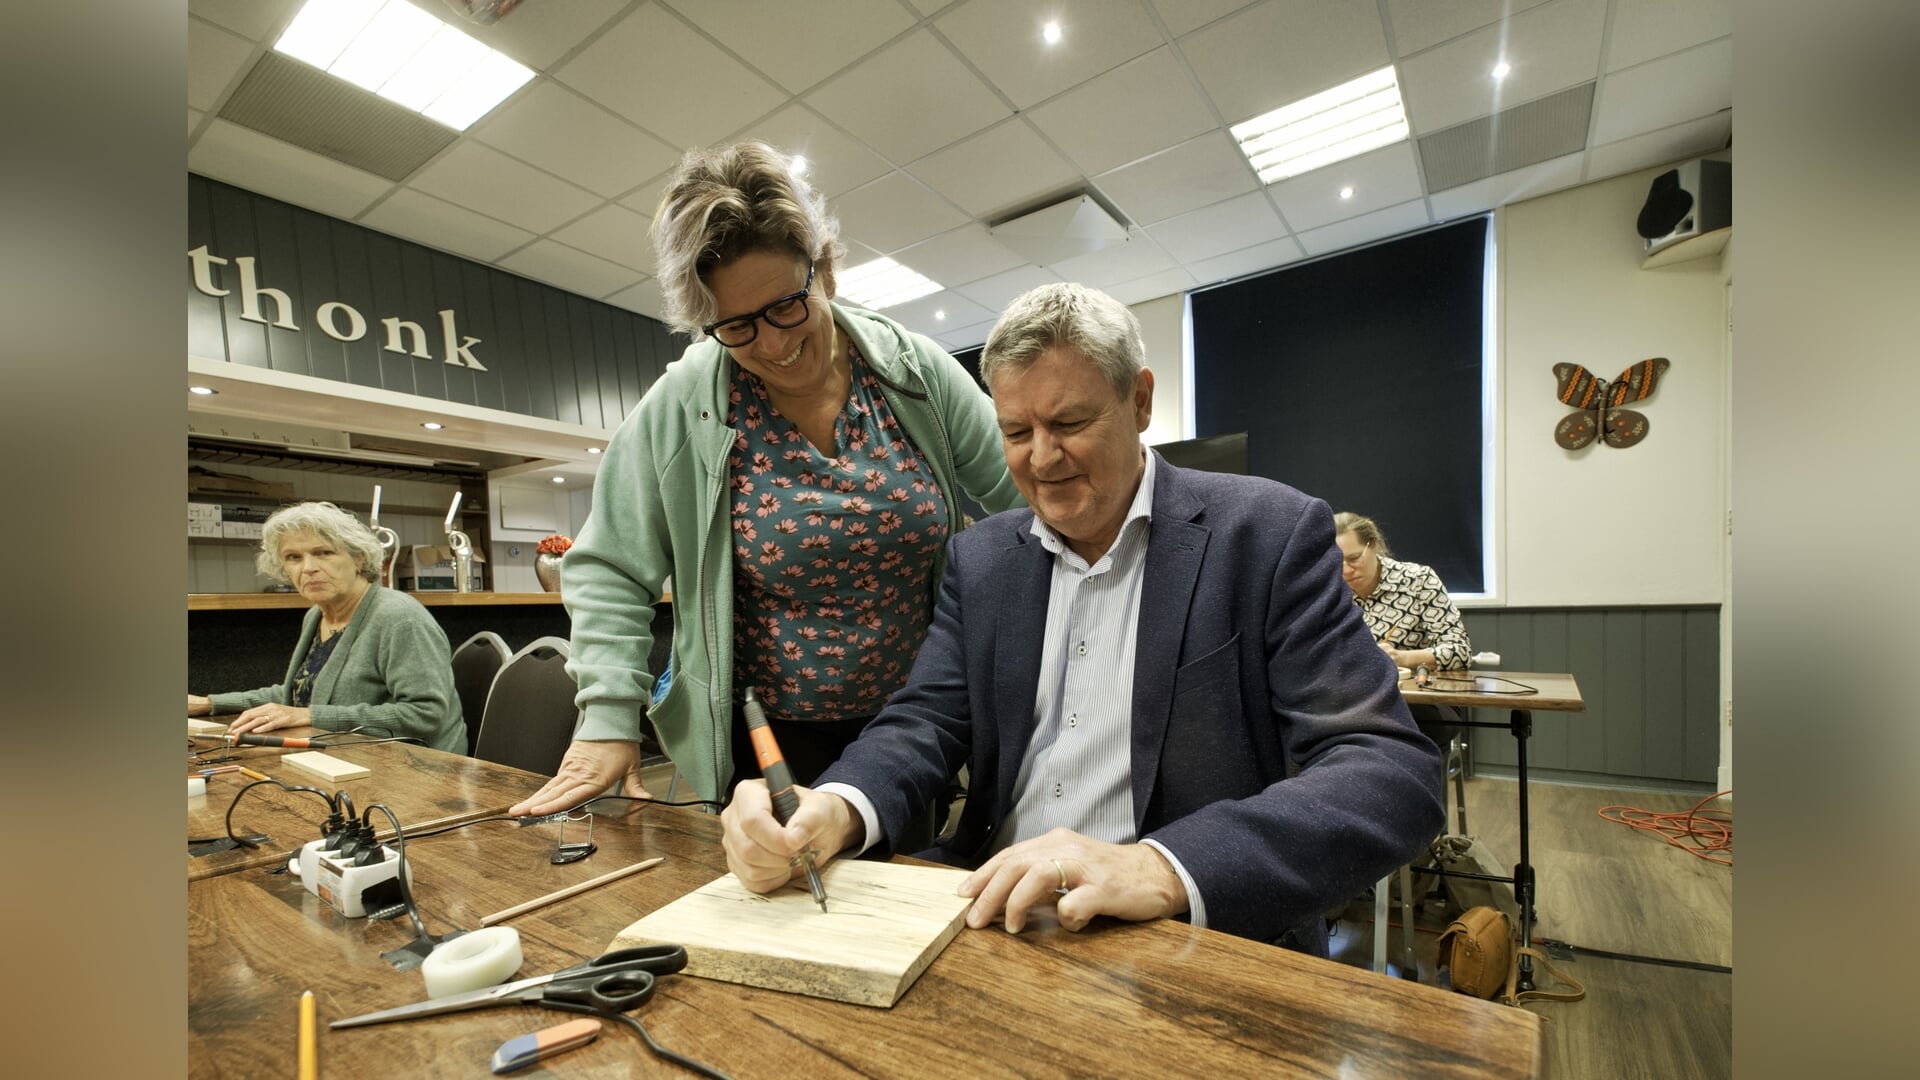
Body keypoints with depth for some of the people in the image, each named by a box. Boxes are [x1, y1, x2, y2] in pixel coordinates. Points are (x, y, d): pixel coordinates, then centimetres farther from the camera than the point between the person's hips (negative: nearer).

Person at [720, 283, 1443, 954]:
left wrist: (1162, 868, -31)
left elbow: (1392, 772, -15)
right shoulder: (979, 558, 5)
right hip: (994, 915, 4)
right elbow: (927, 720, 1)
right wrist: (834, 809, -22)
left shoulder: (1269, 534, -9)